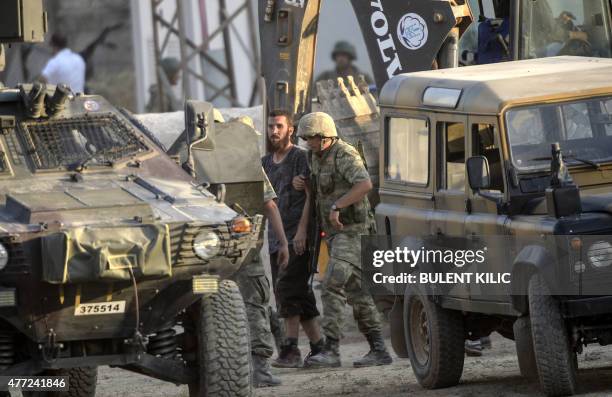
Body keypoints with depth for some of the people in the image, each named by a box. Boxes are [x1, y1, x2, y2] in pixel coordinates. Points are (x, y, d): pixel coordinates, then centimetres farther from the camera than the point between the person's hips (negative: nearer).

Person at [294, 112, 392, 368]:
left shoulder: (345, 155, -16)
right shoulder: (316, 157, 13)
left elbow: (365, 184, -32)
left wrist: (336, 207, -33)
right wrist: (302, 185, 5)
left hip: (352, 230, -10)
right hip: (334, 233, 10)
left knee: (332, 286, -18)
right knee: (356, 293, 10)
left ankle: (330, 350, -22)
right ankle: (379, 350, 14)